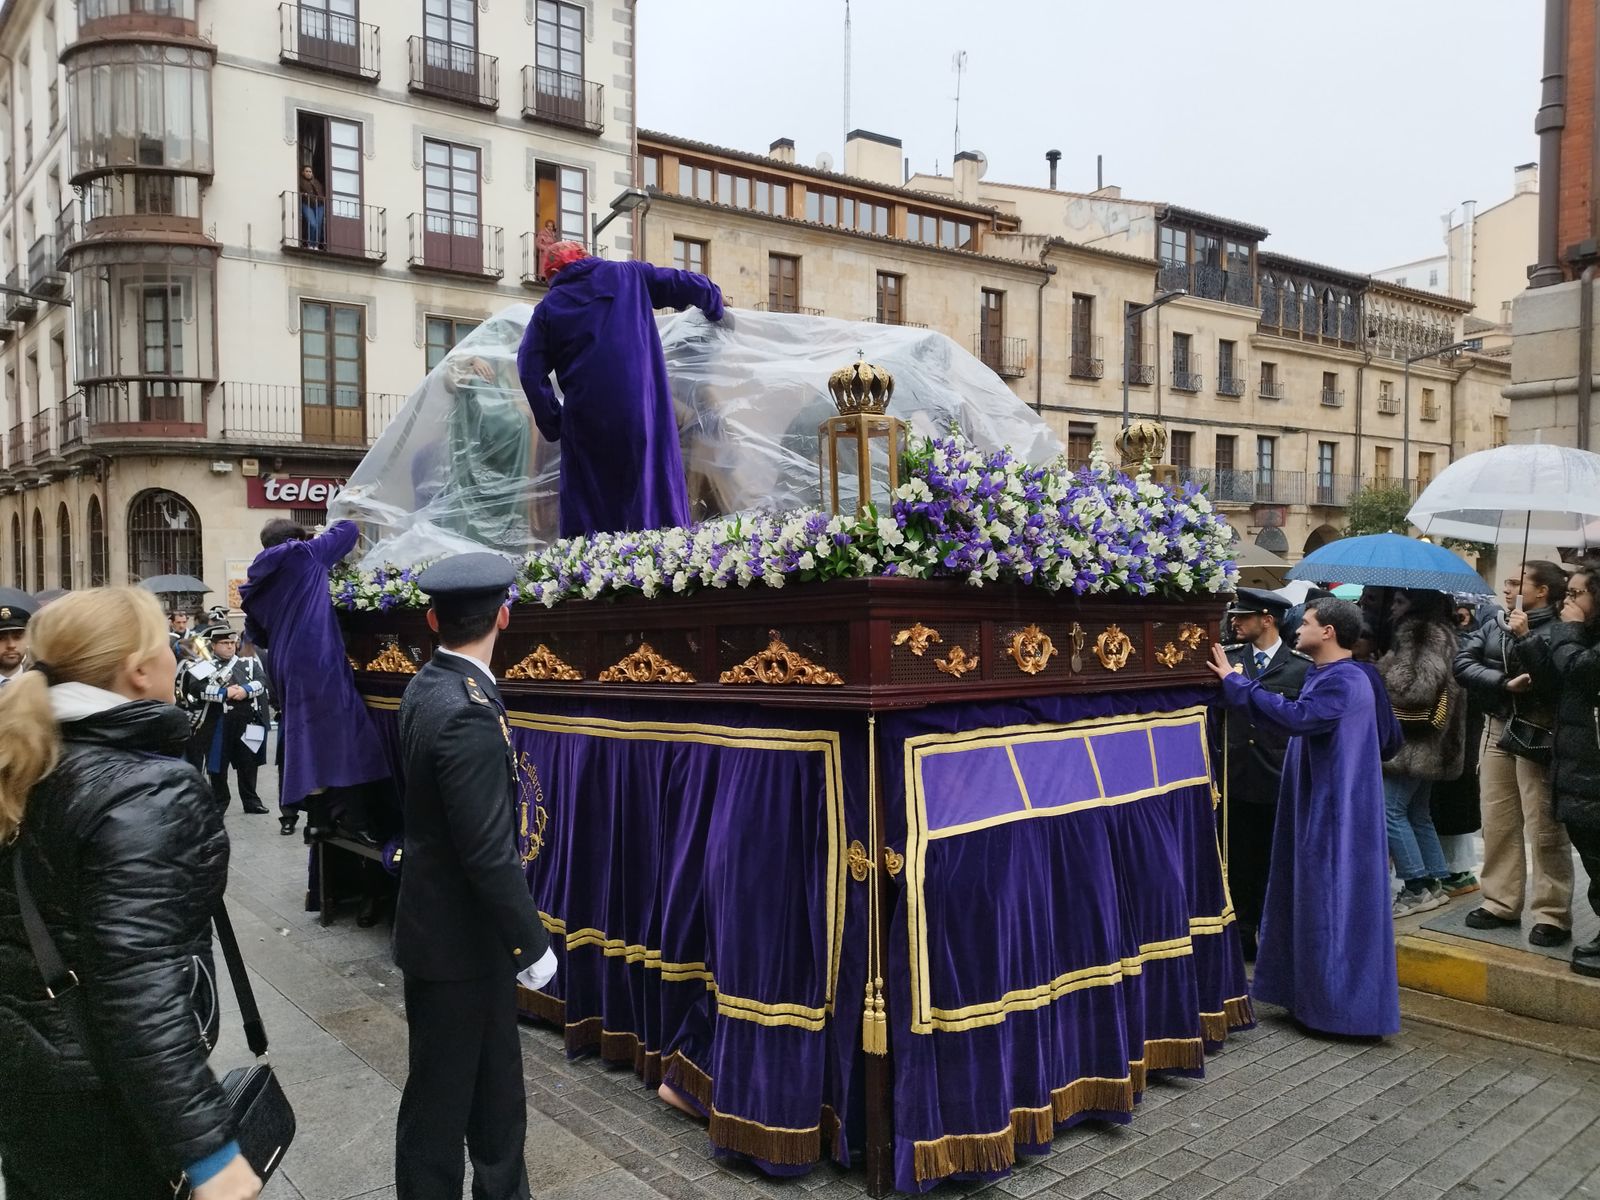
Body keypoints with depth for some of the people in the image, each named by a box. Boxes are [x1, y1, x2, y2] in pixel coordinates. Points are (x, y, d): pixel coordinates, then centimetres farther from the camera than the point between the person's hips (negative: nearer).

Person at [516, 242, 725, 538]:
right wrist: (715, 310, 33)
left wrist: (554, 426, 7)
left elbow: (530, 372, 1)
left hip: (585, 420, 0)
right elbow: (693, 286, 13)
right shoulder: (630, 275, 13)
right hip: (643, 410, 0)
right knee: (657, 492, 4)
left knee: (588, 507, 7)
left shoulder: (548, 308, 11)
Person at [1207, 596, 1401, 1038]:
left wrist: (1235, 681, -26)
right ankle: (1314, 994, 26)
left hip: (1335, 813, -10)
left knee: (1332, 902, -2)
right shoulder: (1327, 677, 11)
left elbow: (1296, 716, -32)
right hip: (1319, 806, 10)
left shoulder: (1344, 681, -20)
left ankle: (1340, 1004, 9)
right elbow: (1300, 720, 14)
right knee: (1317, 899, 16)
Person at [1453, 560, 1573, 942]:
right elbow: (1462, 663, -2)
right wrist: (1505, 683, -15)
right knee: (1498, 824, 11)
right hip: (1497, 730, 6)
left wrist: (1525, 637, -20)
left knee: (1544, 829, -2)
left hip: (1538, 735, -6)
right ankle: (1501, 903, 20)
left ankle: (1552, 914, 6)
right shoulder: (1494, 625, 9)